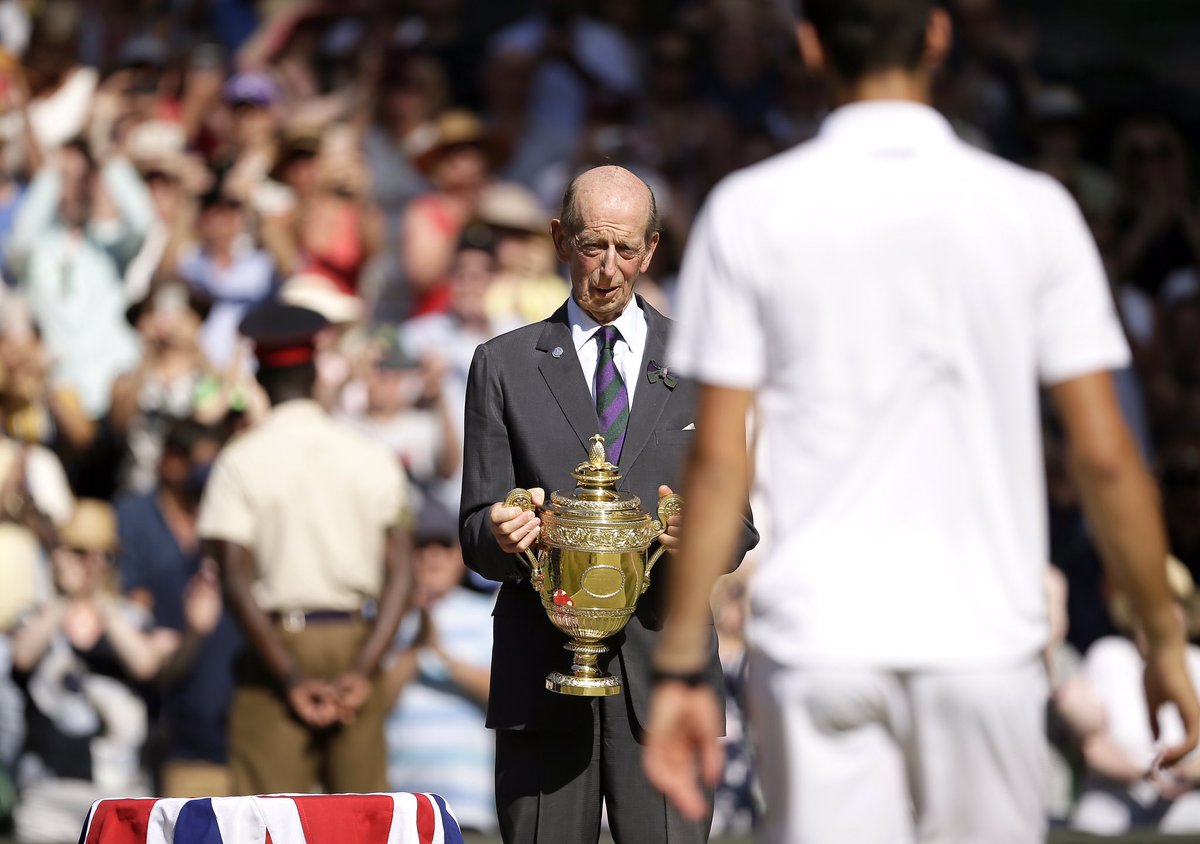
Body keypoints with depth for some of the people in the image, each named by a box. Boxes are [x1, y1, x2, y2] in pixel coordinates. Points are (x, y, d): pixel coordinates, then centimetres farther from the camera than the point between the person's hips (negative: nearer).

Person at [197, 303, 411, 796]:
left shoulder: (241, 462, -4)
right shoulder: (371, 459, 5)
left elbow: (238, 584, -12)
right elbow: (399, 575, -2)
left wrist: (292, 679, -11)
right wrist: (363, 670, -8)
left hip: (279, 643, -3)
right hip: (355, 640, 3)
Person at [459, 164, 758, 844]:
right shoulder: (505, 366, 11)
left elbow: (739, 530, 11)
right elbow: (476, 535, 8)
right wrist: (503, 535, -16)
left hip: (664, 666, 0)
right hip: (542, 669, 0)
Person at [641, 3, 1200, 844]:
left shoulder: (750, 212, 0)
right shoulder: (1033, 209, 1)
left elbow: (718, 460, -2)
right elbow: (1104, 456, 0)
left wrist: (681, 665, 2)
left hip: (817, 641, 0)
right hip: (986, 640, 0)